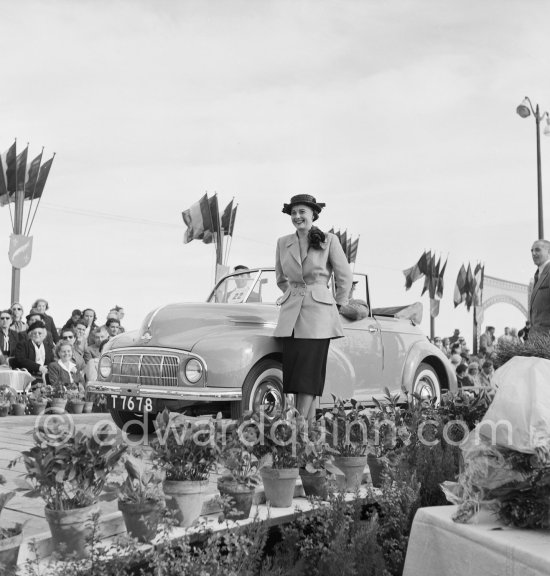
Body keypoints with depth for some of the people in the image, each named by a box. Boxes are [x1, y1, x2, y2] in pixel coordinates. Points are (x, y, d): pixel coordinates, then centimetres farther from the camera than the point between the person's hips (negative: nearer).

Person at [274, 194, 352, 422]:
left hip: (318, 314, -4)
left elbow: (344, 277, 7)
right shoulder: (283, 243, 9)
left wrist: (337, 306, 11)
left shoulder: (329, 240, -1)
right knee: (293, 371, -1)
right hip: (291, 315, 4)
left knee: (309, 371, -9)